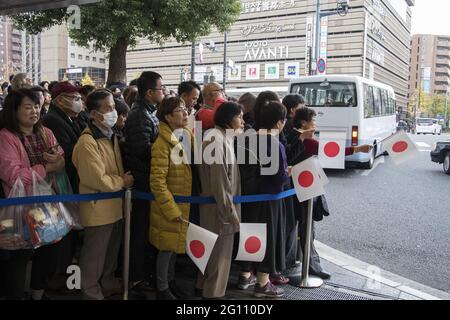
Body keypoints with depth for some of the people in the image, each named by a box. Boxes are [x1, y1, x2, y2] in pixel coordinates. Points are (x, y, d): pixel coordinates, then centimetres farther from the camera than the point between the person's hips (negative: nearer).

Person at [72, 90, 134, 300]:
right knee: (94, 256, 9)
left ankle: (108, 284, 42)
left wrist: (124, 178, 0)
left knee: (112, 251, 23)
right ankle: (91, 293, 27)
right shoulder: (87, 143, -22)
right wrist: (123, 182, -12)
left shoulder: (111, 136, 6)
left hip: (114, 206, 9)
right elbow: (98, 180, -25)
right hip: (98, 208, -9)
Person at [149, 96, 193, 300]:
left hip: (185, 205, 7)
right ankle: (162, 289, 24)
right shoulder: (162, 144, -19)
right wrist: (172, 210, -21)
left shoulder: (188, 137, 4)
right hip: (168, 207, -7)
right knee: (167, 248, 6)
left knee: (175, 246, 20)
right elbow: (157, 182, -21)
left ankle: (170, 281, 38)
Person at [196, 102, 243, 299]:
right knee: (220, 252, 3)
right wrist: (230, 211, -19)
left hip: (223, 205, 10)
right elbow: (219, 180, -22)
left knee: (215, 250, 20)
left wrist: (231, 208, 15)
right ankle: (214, 292, 18)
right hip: (220, 207, -10)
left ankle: (206, 285, 35)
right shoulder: (216, 139, -19)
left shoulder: (225, 138, 11)